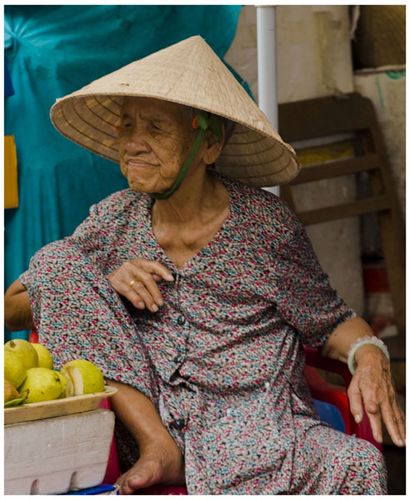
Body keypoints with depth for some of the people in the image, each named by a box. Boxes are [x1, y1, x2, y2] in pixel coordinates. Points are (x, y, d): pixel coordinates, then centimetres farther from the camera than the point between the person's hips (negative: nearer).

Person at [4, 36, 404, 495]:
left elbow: (329, 322, 9)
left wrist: (369, 355, -14)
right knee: (56, 260, -9)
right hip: (143, 420, 4)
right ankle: (156, 447, -11)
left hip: (254, 427, -3)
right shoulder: (115, 219, 6)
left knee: (357, 468, -36)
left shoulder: (265, 225, 0)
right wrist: (101, 284, -8)